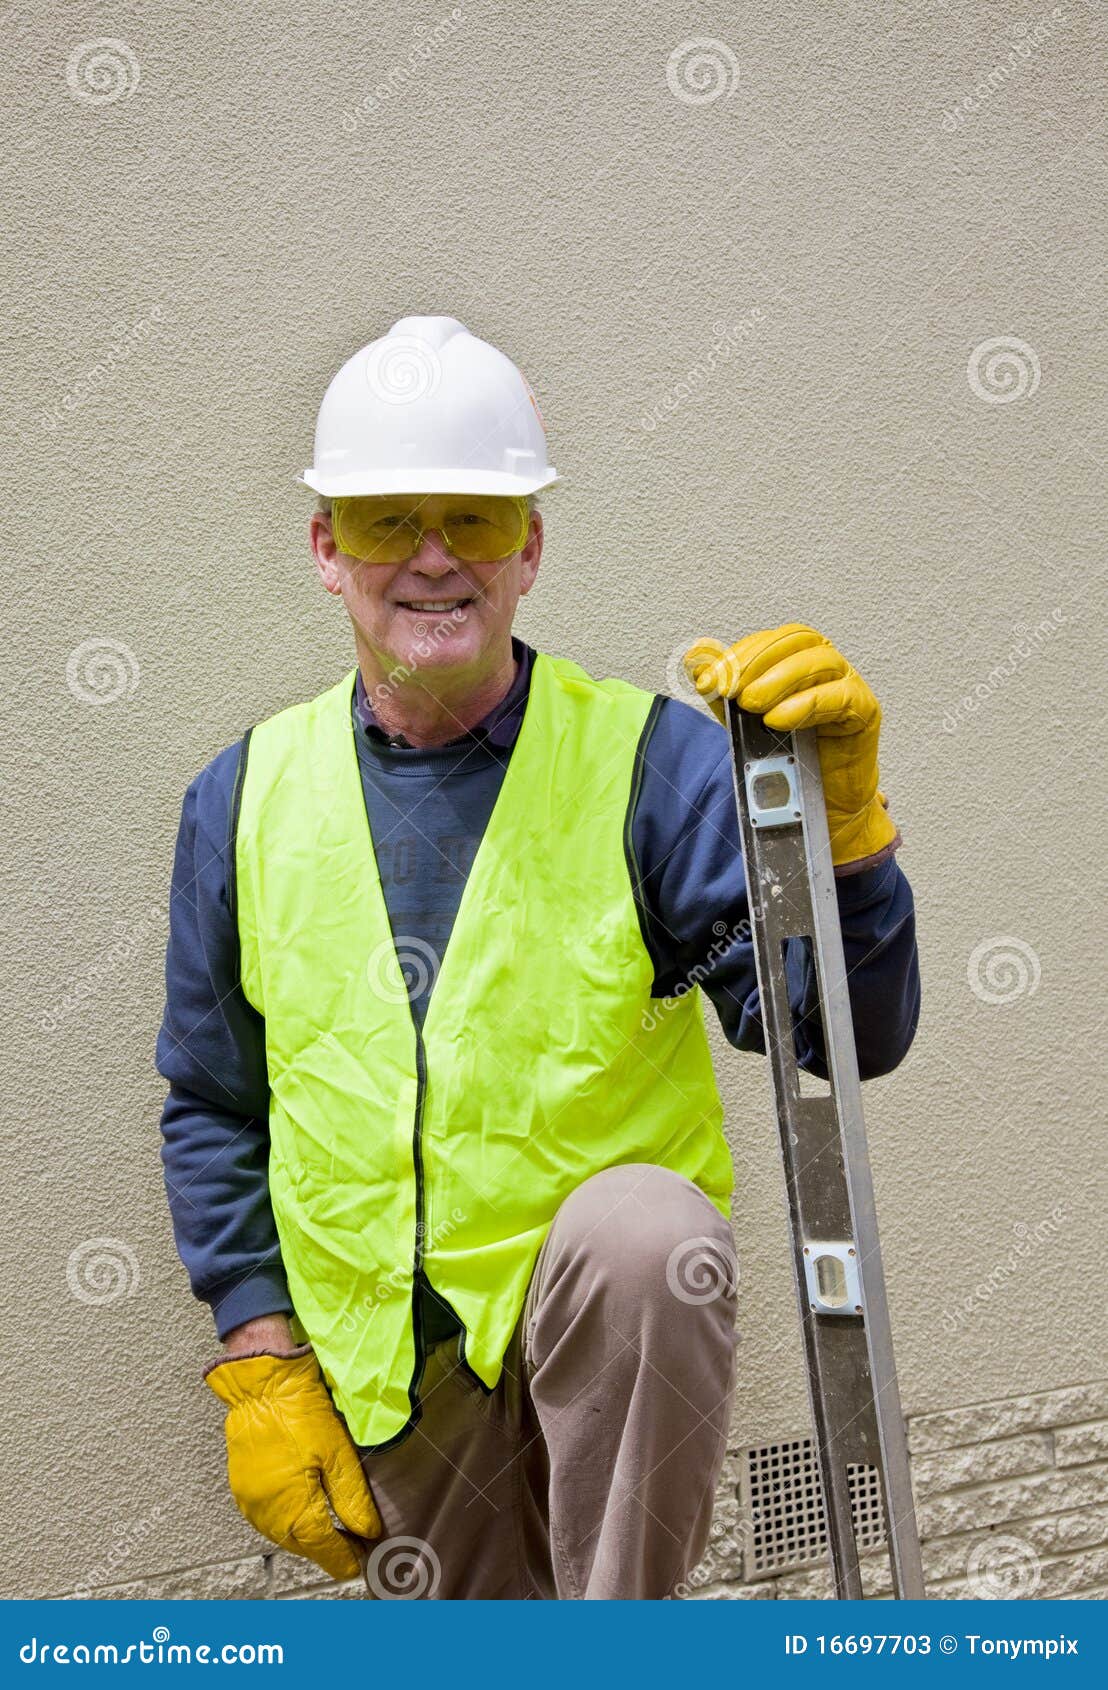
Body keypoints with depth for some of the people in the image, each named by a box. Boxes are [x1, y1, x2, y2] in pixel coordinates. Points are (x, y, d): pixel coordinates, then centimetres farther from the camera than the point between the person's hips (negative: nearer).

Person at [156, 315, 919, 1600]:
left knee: (642, 1224, -34)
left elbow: (847, 1035, -18)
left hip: (611, 1313, -3)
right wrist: (259, 1362, 1)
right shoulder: (246, 798, -1)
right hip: (386, 1379, 3)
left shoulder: (649, 759, -10)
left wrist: (837, 814, -34)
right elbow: (210, 1108, 7)